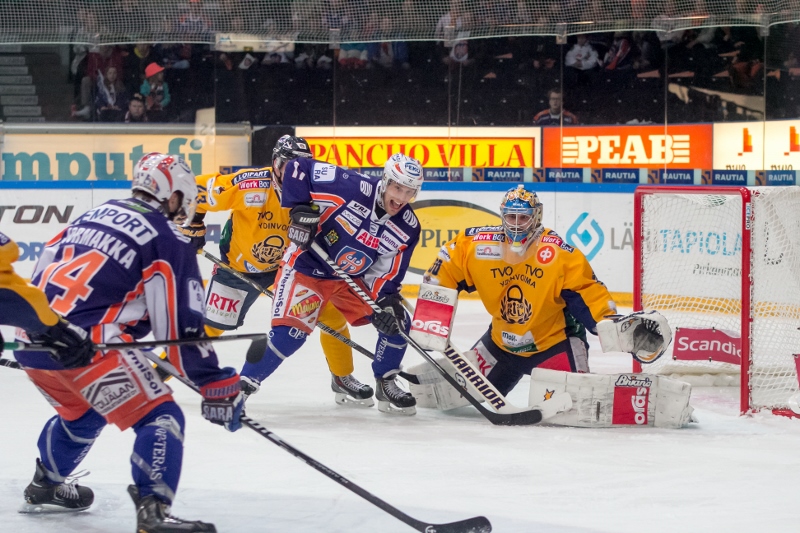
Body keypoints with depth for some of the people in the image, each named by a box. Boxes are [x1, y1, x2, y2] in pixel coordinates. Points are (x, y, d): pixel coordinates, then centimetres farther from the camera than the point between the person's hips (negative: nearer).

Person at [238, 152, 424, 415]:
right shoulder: (352, 187, -27)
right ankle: (243, 385, -6)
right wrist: (299, 208, -29)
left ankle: (386, 386, 17)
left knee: (396, 323, -4)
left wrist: (388, 302, -23)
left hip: (351, 279, 5)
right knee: (288, 332, -20)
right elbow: (297, 167, -23)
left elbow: (388, 274, -5)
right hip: (306, 267, -5)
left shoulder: (407, 229, -10)